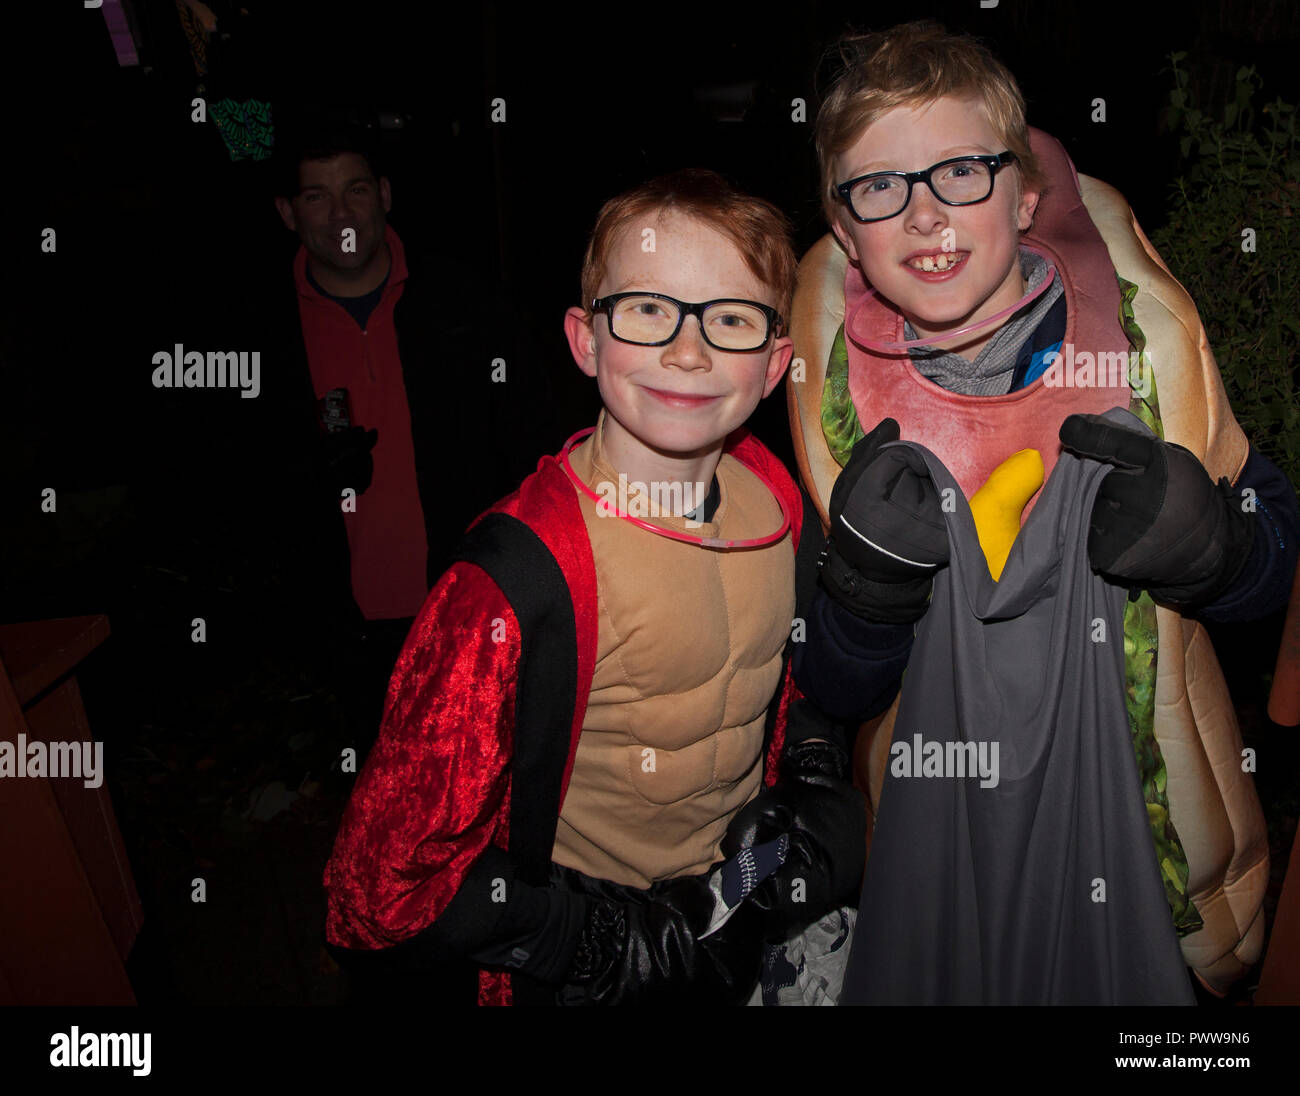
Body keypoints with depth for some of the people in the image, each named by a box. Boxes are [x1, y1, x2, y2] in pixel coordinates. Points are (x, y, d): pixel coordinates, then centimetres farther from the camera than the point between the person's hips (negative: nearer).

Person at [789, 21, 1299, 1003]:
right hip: (940, 841, 1)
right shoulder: (846, 395, -10)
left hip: (1147, 820, 0)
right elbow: (834, 691, -6)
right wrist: (866, 586, -27)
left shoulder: (1143, 340, -11)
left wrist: (1208, 540, -22)